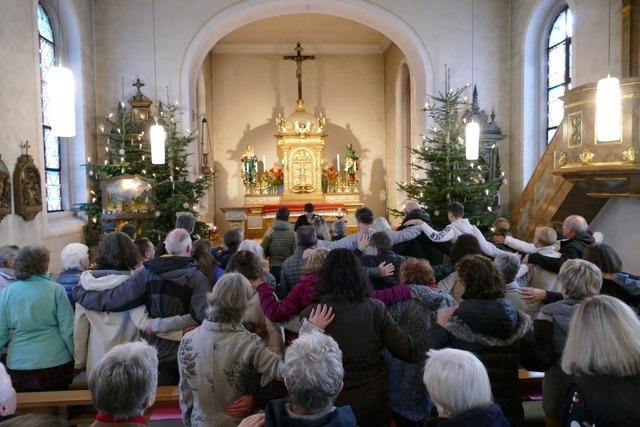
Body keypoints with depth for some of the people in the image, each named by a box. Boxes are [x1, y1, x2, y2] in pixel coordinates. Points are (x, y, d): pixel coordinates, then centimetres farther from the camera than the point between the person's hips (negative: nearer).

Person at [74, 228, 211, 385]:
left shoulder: (148, 273, -7)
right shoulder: (196, 277, -17)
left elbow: (113, 298, -5)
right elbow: (206, 313, -30)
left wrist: (79, 292, 8)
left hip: (155, 353, 3)